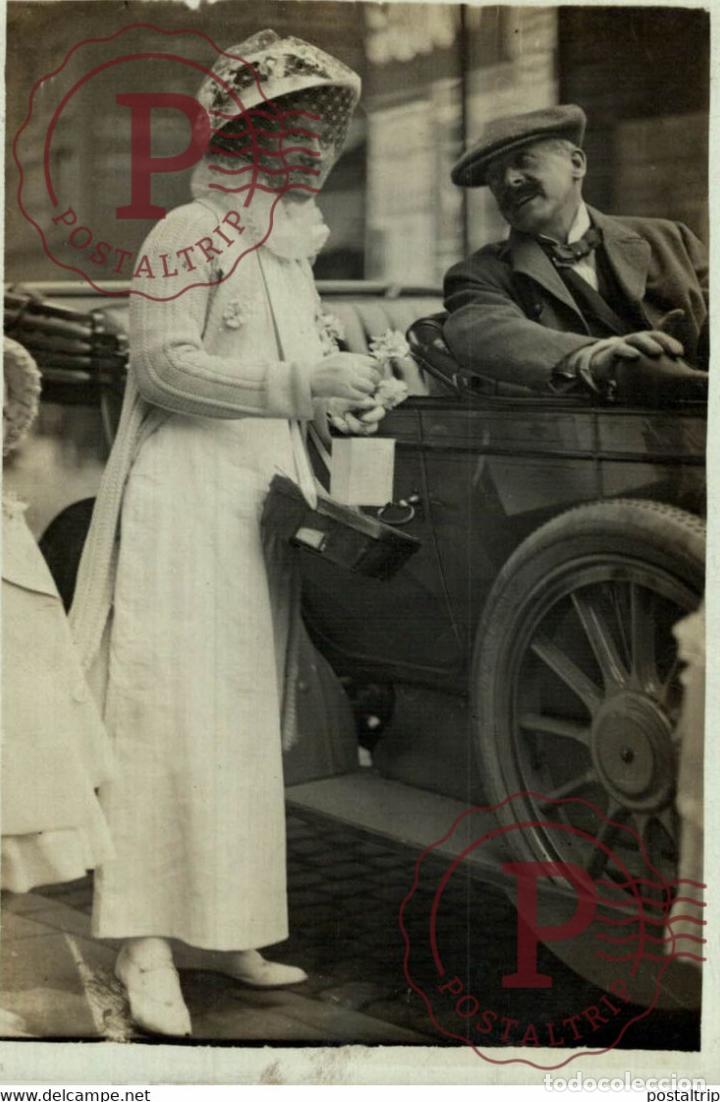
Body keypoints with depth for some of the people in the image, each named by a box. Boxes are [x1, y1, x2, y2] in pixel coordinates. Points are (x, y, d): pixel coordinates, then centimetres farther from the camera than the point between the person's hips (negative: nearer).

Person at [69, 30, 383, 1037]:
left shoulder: (292, 250, 20)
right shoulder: (191, 234, -6)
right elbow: (163, 363, -16)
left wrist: (346, 396, 9)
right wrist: (296, 382, -21)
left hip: (266, 502, 8)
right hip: (186, 499, -8)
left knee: (249, 718, 8)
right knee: (177, 711, -12)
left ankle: (219, 929, 16)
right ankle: (146, 947, -8)